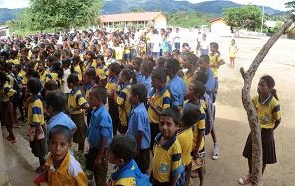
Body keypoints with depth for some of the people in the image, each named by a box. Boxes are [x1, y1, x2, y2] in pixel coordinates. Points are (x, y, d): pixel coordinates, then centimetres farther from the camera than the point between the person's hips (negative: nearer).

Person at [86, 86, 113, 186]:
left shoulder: (103, 115, -27)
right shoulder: (95, 112, -2)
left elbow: (105, 138, -25)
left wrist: (99, 157, -20)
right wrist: (91, 149, 16)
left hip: (100, 150, -8)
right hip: (93, 148, 8)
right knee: (93, 172, 25)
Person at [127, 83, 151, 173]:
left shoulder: (139, 112, -27)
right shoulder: (135, 108, 1)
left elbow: (140, 132, -24)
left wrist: (137, 149, -18)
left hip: (141, 147, -8)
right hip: (135, 144, 9)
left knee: (140, 169, 9)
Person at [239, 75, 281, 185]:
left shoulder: (274, 104, -23)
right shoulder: (255, 99, -10)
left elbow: (278, 120, -9)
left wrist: (269, 131, 1)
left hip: (266, 133, -4)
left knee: (263, 158, 14)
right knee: (250, 155, 17)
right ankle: (250, 175, 42)